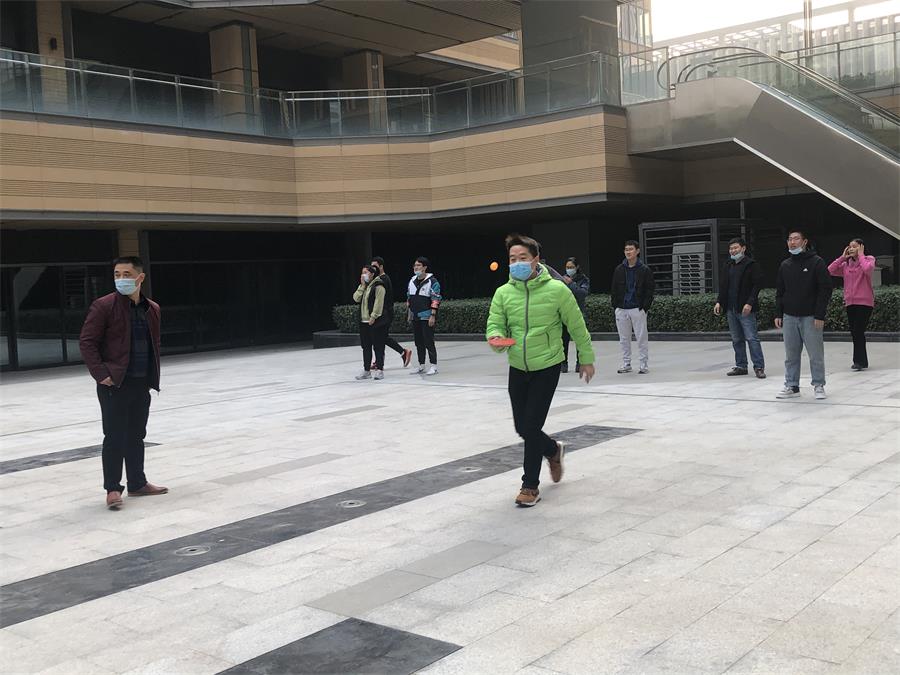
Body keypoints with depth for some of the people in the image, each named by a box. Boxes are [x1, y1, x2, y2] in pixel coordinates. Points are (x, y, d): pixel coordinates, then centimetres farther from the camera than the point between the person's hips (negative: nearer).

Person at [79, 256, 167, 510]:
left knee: (136, 435, 15)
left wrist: (154, 376, 10)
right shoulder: (103, 306, -8)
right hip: (114, 384, -6)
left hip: (142, 384, 6)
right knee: (115, 437, -2)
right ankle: (113, 489, 7)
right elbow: (87, 342, -10)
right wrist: (100, 373, -16)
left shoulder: (152, 309, 9)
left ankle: (137, 484, 25)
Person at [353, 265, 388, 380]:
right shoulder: (363, 286, 16)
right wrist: (362, 285, -3)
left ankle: (380, 370, 3)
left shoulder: (378, 286, -9)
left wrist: (373, 317, -20)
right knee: (366, 347, 11)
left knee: (378, 346, -2)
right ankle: (366, 370, 17)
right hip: (364, 321, 8)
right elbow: (356, 298, 4)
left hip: (376, 322, -8)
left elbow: (378, 303, -16)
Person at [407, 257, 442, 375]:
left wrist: (433, 315, -17)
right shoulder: (412, 281, 14)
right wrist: (409, 314, 18)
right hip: (415, 317, 7)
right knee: (418, 342, 11)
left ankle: (434, 366, -1)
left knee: (429, 342, -7)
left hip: (426, 317, -7)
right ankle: (421, 366, 18)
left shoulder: (432, 281, -8)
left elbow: (436, 300, -12)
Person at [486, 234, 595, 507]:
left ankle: (530, 486, 9)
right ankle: (553, 450, 43)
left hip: (547, 368, -4)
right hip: (518, 368, 4)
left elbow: (577, 327, -2)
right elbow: (495, 325, -4)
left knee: (531, 427, -9)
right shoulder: (503, 293, -3)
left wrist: (586, 359, 5)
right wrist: (496, 339, -28)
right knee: (522, 428, 11)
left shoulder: (556, 290, -12)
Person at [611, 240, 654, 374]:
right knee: (624, 339, 8)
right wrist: (615, 305, 4)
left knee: (642, 338, -1)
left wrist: (645, 307, -11)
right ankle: (626, 364, 17)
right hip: (621, 309, 4)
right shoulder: (619, 270, 10)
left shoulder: (645, 270, 0)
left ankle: (644, 365, 6)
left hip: (638, 309, -4)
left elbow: (649, 291, -2)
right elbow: (614, 290, 13)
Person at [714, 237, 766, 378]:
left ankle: (759, 367, -4)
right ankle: (741, 366, 18)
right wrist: (719, 302, 7)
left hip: (745, 309, -7)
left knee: (752, 338, -7)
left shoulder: (751, 265, -5)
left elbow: (757, 285, -10)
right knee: (737, 340, 11)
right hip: (730, 309, 7)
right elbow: (722, 286, 20)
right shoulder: (728, 266, 16)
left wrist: (750, 303, -19)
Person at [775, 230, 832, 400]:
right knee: (791, 355, 7)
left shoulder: (816, 262, -4)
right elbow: (780, 292, 16)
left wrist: (820, 315, -15)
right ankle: (791, 386, 14)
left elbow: (825, 289, -9)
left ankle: (819, 386, 10)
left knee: (816, 354, 0)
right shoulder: (785, 265, 12)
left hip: (811, 317, -5)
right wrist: (778, 314, 7)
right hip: (789, 317, 5)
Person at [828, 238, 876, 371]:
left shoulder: (868, 259, 0)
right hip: (850, 303, 6)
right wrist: (842, 257, 1)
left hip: (864, 302, -6)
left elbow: (868, 269, -23)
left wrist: (861, 255, -11)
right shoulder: (846, 264, 12)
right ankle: (861, 361, 19)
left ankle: (860, 361, -3)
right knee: (855, 333, 9)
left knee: (858, 332, -11)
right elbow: (830, 271, 0)